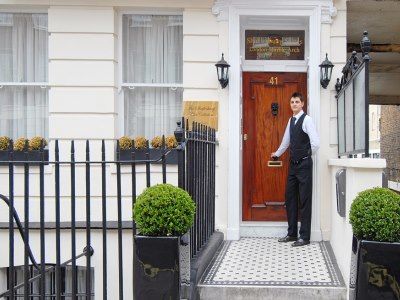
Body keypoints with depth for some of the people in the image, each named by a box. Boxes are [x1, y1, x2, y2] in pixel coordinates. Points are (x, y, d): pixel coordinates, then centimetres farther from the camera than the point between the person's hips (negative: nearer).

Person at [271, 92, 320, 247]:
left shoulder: (306, 120, -12)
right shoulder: (291, 120, 12)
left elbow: (315, 143, -19)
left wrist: (308, 155, -3)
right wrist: (277, 153, 37)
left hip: (304, 164, -8)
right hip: (293, 164, 8)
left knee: (304, 200, -3)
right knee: (290, 198, 11)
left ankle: (304, 237, 4)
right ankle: (292, 233, 22)